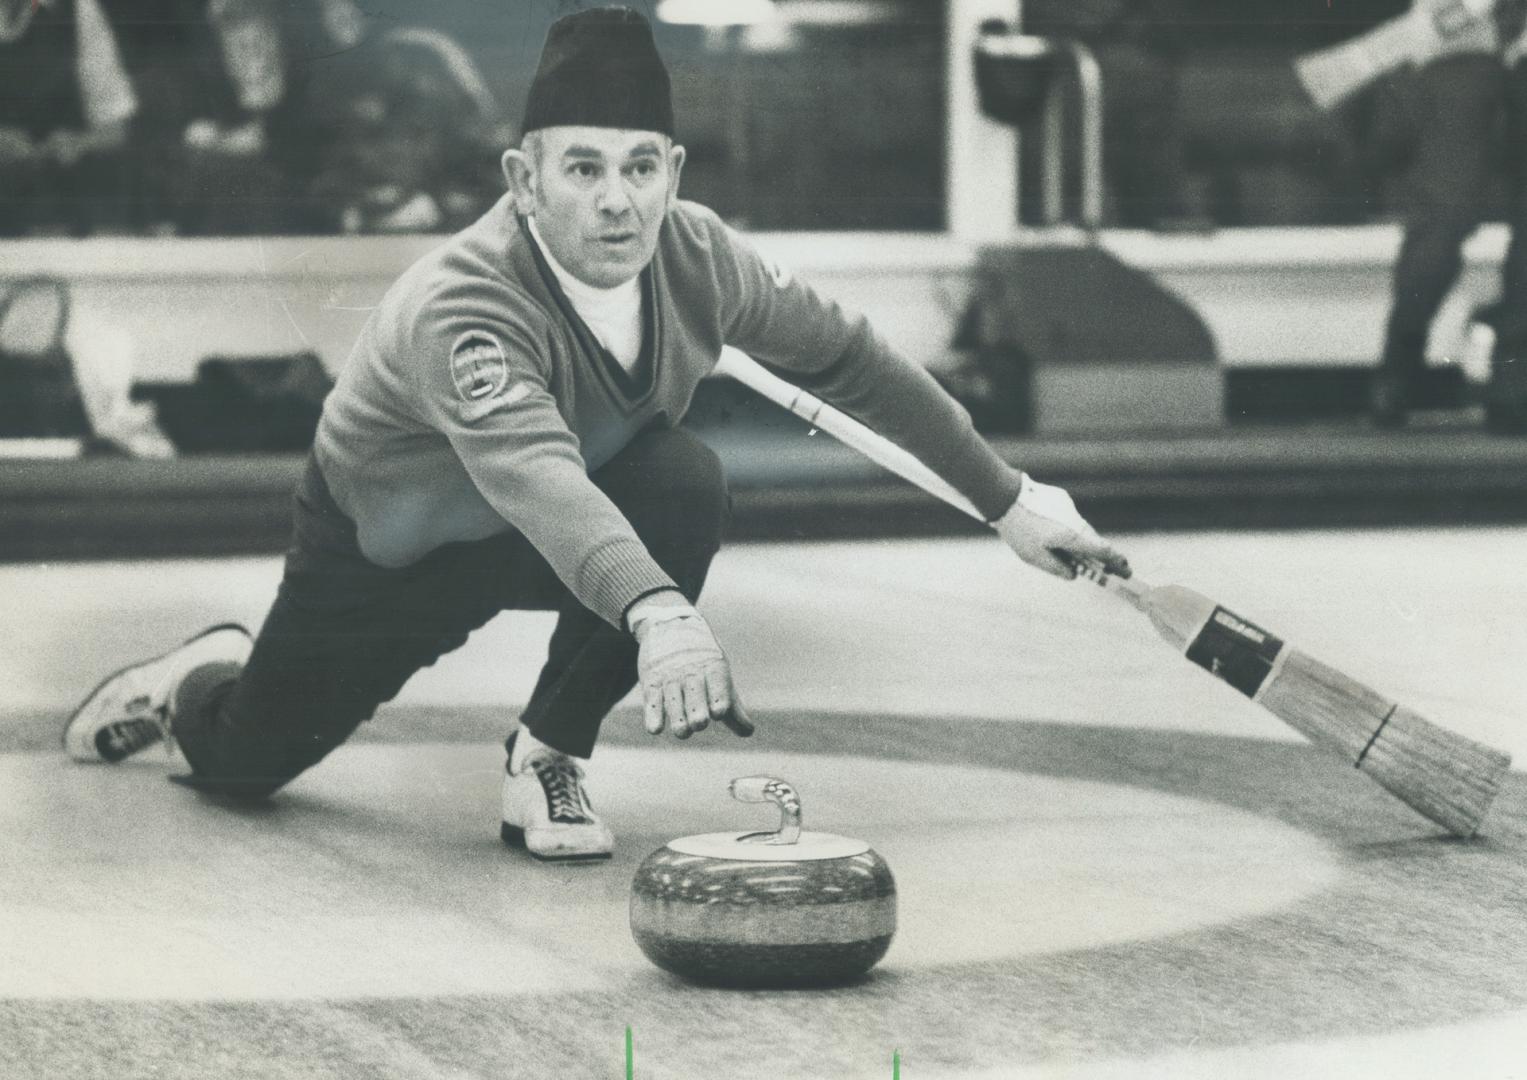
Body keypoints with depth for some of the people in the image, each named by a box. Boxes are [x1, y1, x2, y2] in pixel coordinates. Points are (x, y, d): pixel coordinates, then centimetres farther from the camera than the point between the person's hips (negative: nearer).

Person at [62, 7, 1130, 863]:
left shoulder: (697, 258, -23)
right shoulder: (458, 307, -41)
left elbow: (849, 357, -8)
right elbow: (534, 479, -58)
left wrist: (1006, 495, -3)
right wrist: (657, 614, -74)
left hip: (587, 513, 3)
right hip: (385, 547, -3)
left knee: (686, 483, -28)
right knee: (246, 759, 2)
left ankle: (548, 757, -10)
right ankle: (204, 680, 42)